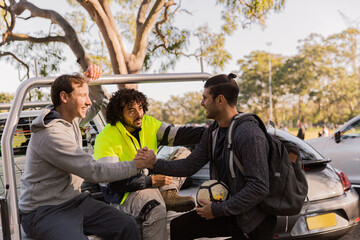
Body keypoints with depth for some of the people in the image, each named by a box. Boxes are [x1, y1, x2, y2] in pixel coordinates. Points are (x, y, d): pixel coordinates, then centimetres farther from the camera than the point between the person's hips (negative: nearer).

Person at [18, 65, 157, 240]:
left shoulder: (71, 118, 5)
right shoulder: (51, 135, -24)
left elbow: (96, 104, 27)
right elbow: (94, 171, -25)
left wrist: (94, 81, 8)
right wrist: (136, 165, -18)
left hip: (74, 201, 8)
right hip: (43, 211, -8)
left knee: (128, 226, -10)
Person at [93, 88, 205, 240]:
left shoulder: (147, 123, 1)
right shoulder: (106, 139, -17)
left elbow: (176, 135, -7)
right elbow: (113, 181, -20)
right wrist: (151, 181, -24)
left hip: (150, 179, 8)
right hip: (123, 192, -8)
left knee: (184, 153, 2)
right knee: (156, 211, -38)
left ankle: (168, 194, -15)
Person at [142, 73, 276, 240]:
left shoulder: (249, 135, -24)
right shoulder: (212, 132, 3)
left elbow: (259, 188, -27)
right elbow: (189, 166, 7)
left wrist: (218, 209, -22)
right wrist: (154, 163, -2)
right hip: (227, 209, 7)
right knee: (178, 226, 5)